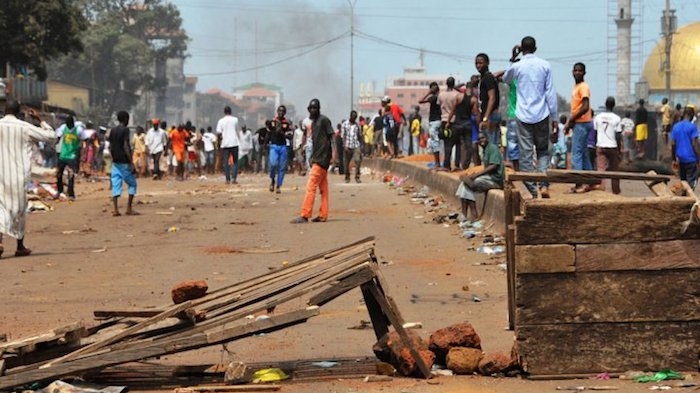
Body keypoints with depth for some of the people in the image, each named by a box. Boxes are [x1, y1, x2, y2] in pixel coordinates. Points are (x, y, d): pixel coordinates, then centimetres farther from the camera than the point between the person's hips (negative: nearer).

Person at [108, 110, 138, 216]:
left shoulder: (112, 131, 10)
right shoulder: (125, 130, -10)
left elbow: (110, 147, 11)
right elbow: (125, 146, -17)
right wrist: (131, 162, -16)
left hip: (115, 162, 6)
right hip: (124, 162, -6)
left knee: (116, 185, 3)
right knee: (132, 184, 6)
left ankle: (116, 210, -4)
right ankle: (129, 208, 2)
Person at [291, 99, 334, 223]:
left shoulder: (324, 120, -8)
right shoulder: (313, 122, 18)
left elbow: (332, 137, -13)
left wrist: (334, 154, -23)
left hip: (322, 158, -9)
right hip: (317, 158, 9)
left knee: (311, 186, -13)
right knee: (323, 188, 9)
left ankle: (304, 215, -15)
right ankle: (323, 215, 10)